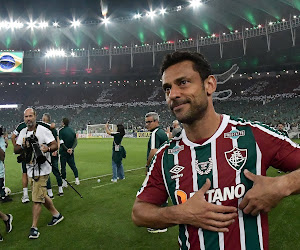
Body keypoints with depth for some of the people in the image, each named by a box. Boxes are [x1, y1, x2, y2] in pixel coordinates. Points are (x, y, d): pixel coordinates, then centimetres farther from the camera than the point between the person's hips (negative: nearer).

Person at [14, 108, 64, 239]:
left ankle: (34, 227, 7)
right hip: (30, 169, 7)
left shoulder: (43, 130, -11)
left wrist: (47, 148, -31)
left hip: (41, 170, -7)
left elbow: (55, 145, -11)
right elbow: (15, 150, 10)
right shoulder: (23, 132, 9)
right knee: (42, 195, 17)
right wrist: (23, 147, -12)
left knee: (37, 199, -6)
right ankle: (56, 215, 35)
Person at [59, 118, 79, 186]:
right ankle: (77, 180, 18)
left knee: (63, 167, 3)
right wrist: (71, 148, -11)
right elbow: (75, 142, -1)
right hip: (71, 152, 5)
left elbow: (61, 142, -17)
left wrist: (66, 149, -14)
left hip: (63, 151, -5)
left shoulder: (61, 131, -9)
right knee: (73, 165, 15)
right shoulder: (72, 130, 6)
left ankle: (64, 182, 5)